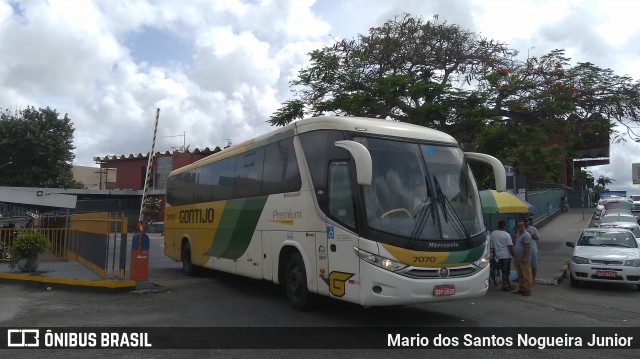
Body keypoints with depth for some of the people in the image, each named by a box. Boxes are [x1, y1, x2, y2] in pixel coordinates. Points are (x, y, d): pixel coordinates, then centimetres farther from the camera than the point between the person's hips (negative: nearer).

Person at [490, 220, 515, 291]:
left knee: (505, 271, 15)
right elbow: (510, 246, -15)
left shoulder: (493, 233, 4)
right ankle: (504, 286, 5)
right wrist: (513, 255, -7)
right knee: (505, 272, 1)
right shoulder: (506, 235, -12)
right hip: (506, 255, -6)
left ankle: (509, 284, 23)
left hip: (498, 255, 6)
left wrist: (494, 255, 19)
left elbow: (492, 246, 11)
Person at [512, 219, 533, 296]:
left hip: (524, 260, -9)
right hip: (517, 259, 9)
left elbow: (527, 247, -19)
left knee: (526, 275, -4)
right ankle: (521, 289, 22)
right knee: (520, 275, 15)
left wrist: (524, 258, -22)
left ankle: (527, 290, 1)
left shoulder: (526, 235, -13)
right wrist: (514, 256, 18)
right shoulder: (518, 234, 16)